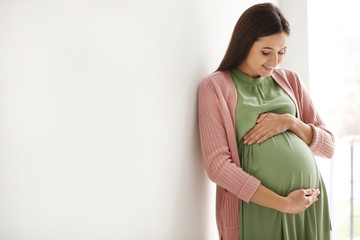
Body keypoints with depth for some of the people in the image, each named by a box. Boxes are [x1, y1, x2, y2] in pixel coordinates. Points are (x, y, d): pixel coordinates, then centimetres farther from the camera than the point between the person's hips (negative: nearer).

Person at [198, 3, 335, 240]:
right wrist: (283, 203, -14)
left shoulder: (290, 80, 9)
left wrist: (290, 122, -9)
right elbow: (218, 165, -11)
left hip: (310, 200, 4)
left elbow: (328, 146, 9)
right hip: (258, 206, -4)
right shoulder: (215, 86, -4)